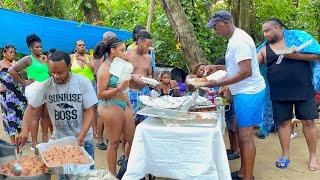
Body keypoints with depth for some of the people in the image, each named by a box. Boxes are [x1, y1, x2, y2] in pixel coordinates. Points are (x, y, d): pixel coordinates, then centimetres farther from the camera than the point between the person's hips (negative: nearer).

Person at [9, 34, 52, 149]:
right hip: (35, 89, -7)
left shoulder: (42, 58, 14)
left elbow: (48, 72, 20)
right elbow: (12, 70, -13)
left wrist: (46, 62, 7)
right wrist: (24, 82, -10)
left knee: (46, 115, 11)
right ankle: (34, 143, 5)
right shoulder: (28, 59, -7)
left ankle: (45, 138, 24)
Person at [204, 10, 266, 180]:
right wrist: (217, 67, 12)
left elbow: (246, 72, -25)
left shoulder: (239, 41, -19)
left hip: (249, 93, -10)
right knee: (242, 134, 14)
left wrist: (218, 83, -23)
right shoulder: (235, 38, 13)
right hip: (244, 92, 10)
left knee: (245, 136, -5)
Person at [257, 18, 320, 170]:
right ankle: (285, 155, 23)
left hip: (304, 89, -1)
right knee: (283, 122, 7)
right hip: (279, 93, 2)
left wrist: (293, 55, -17)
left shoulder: (297, 36, -1)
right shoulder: (264, 49, 5)